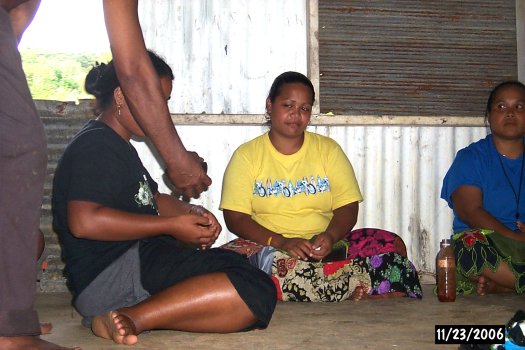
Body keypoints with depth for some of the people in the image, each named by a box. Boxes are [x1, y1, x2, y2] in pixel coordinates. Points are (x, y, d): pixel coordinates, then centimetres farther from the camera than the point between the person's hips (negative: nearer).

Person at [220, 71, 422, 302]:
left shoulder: (328, 150, 13)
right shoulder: (246, 155, 6)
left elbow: (348, 207, 6)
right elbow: (235, 217, -3)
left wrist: (330, 236, -17)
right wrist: (279, 242, -20)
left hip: (325, 247, -1)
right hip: (266, 247, 1)